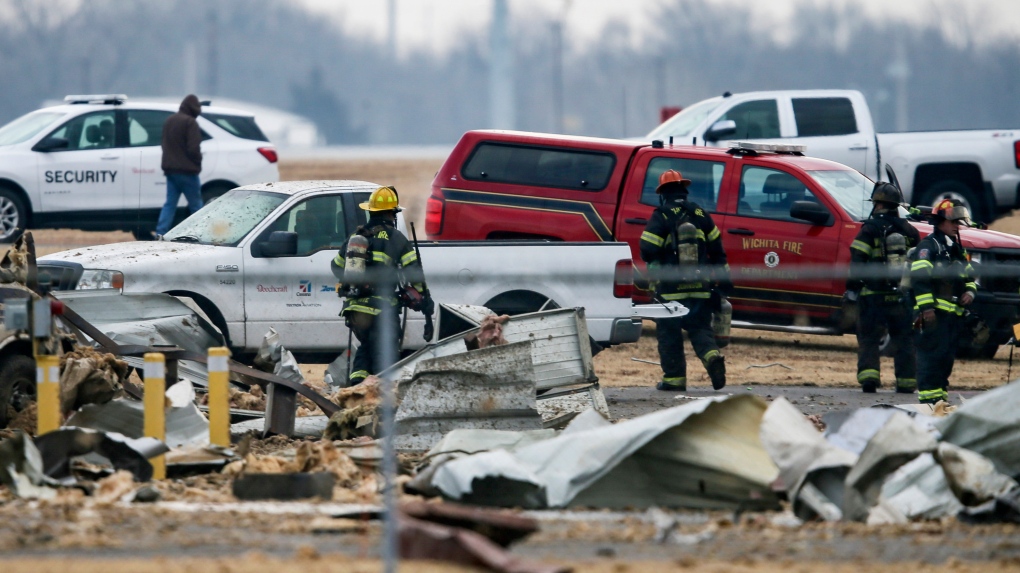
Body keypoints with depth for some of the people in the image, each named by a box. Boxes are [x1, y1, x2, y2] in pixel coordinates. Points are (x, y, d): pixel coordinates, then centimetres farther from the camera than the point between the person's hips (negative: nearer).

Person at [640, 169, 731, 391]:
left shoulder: (661, 217, -7)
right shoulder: (699, 214, 6)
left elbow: (647, 251, -12)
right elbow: (716, 249, 9)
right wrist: (723, 279, 15)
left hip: (670, 289, -4)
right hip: (700, 288, 4)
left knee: (669, 332, 6)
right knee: (699, 327, 9)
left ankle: (674, 377, 5)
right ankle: (712, 355, -19)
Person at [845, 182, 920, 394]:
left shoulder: (870, 229, -6)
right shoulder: (909, 231, 8)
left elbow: (857, 261, -11)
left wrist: (852, 288, -6)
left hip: (873, 295, -3)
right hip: (902, 295, 3)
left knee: (868, 338, 2)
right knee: (904, 339, 10)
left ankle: (868, 375, -13)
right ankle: (906, 381, 8)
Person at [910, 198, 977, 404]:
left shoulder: (958, 249, 23)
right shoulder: (929, 246, -5)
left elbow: (970, 276, 31)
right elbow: (920, 277, -14)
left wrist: (970, 291, 8)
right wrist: (926, 307, -21)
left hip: (954, 312, 9)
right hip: (934, 311, -9)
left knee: (947, 356, 9)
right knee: (932, 354, -12)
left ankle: (940, 393, 15)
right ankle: (928, 395, -14)